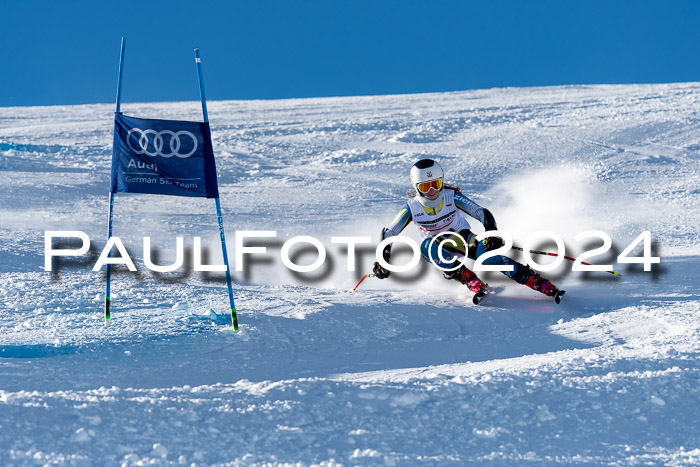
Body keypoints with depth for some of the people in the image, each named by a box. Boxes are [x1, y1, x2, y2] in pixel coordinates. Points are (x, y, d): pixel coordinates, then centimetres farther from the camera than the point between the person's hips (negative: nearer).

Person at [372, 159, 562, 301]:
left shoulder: (452, 197, -19)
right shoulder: (412, 208, -15)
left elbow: (482, 214, -20)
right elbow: (388, 233, -6)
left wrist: (493, 235, -37)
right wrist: (383, 261, -15)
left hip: (463, 239, -2)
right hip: (438, 247, 2)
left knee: (487, 254, -31)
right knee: (426, 245, -33)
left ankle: (546, 287, -36)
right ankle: (474, 283, -39)